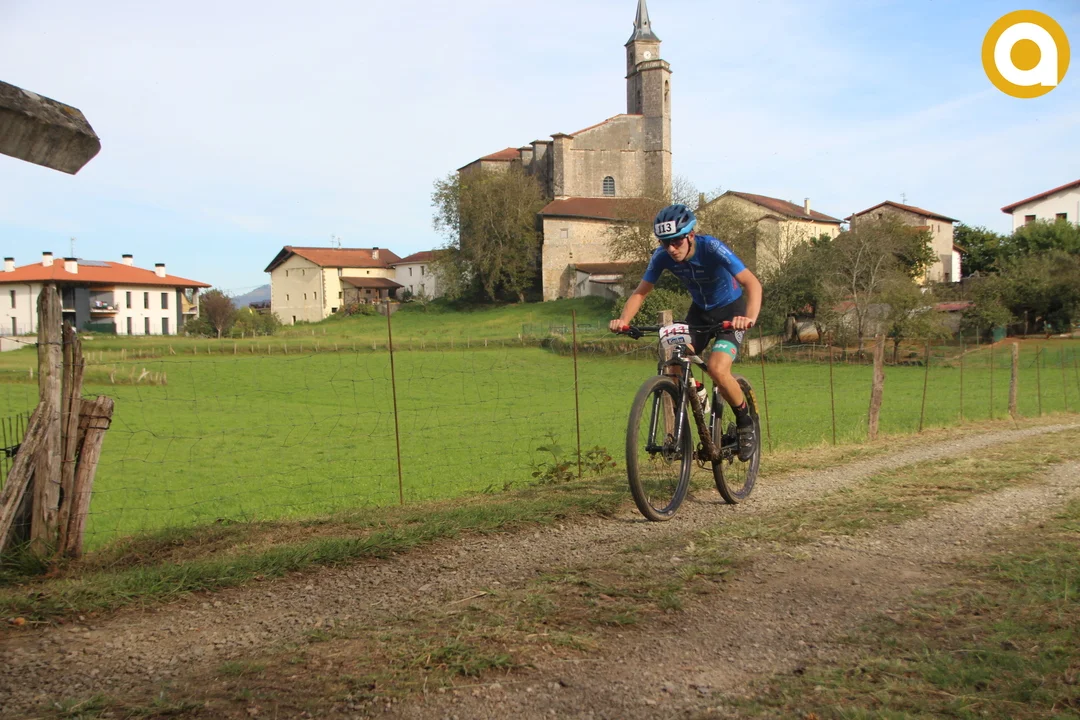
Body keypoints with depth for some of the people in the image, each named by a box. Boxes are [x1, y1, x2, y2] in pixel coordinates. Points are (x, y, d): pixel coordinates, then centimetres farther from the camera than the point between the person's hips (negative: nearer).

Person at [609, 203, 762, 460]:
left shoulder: (711, 248, -31)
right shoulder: (663, 256, -18)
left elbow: (752, 283, -38)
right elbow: (640, 291, -12)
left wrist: (750, 318, -57)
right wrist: (623, 319, -32)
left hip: (730, 310, -5)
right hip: (700, 311, 5)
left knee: (717, 369, -26)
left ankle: (746, 424, 0)